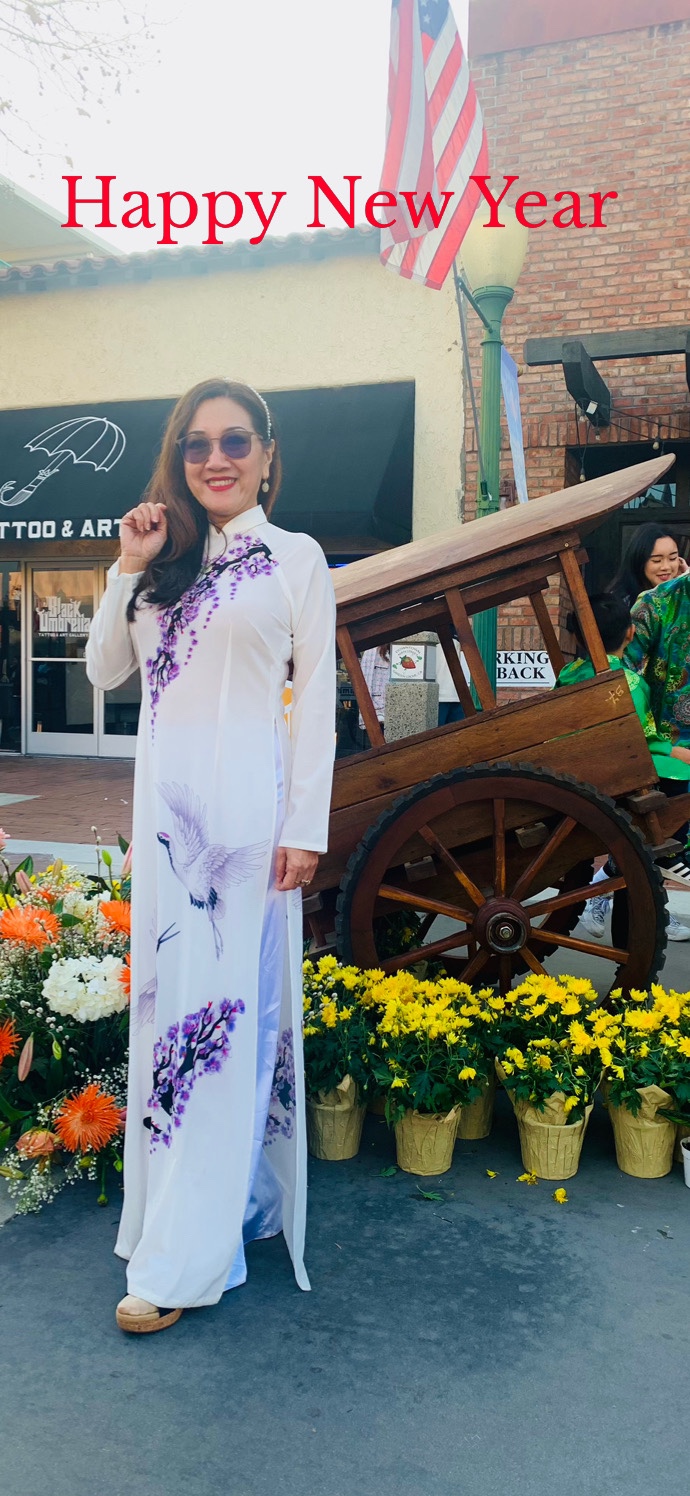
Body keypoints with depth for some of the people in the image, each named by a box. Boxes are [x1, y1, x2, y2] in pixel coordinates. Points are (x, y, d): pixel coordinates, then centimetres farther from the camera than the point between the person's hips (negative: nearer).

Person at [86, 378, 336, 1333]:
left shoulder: (295, 559, 1)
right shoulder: (166, 559, 14)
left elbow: (316, 702, -4)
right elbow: (105, 671, 14)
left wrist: (305, 828, -10)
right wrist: (129, 569, 2)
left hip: (245, 805, -5)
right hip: (165, 800, 6)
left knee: (224, 1003, -4)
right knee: (168, 994, 9)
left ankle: (185, 1258, 5)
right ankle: (239, 1199, 26)